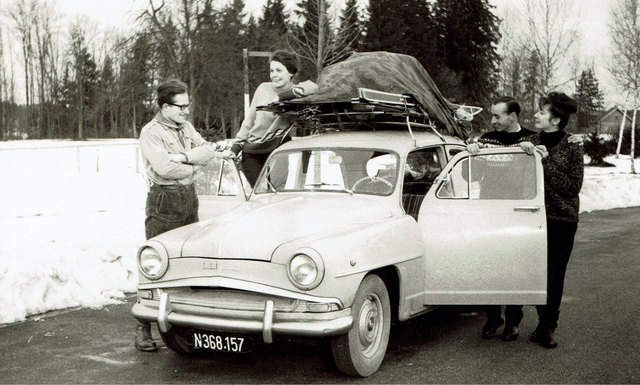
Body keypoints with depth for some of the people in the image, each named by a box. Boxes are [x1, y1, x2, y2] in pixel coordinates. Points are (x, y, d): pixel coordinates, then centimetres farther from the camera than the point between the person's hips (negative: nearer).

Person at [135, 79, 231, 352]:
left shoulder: (186, 127, 13)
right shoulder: (151, 133, -10)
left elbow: (207, 149, 5)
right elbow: (164, 168, -21)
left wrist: (184, 156, -13)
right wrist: (192, 167, -8)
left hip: (189, 197, 7)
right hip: (164, 201, -7)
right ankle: (143, 329, -3)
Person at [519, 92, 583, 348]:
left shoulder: (572, 149, -3)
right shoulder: (531, 143, 8)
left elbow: (573, 187, -10)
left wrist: (546, 162, -16)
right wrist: (523, 149, -13)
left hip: (562, 220, -3)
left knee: (555, 275, -2)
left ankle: (546, 327, 6)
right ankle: (545, 324, 17)